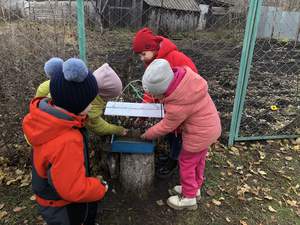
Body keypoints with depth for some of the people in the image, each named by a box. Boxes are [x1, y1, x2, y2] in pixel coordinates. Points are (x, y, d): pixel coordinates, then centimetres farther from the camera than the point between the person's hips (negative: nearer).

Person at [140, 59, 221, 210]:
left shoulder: (177, 106, -34)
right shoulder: (184, 74, -17)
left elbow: (165, 127, -16)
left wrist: (147, 135, 0)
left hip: (200, 133, -8)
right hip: (209, 125, 8)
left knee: (187, 163, 12)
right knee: (198, 160, 24)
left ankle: (189, 197, 32)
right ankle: (195, 188, 46)